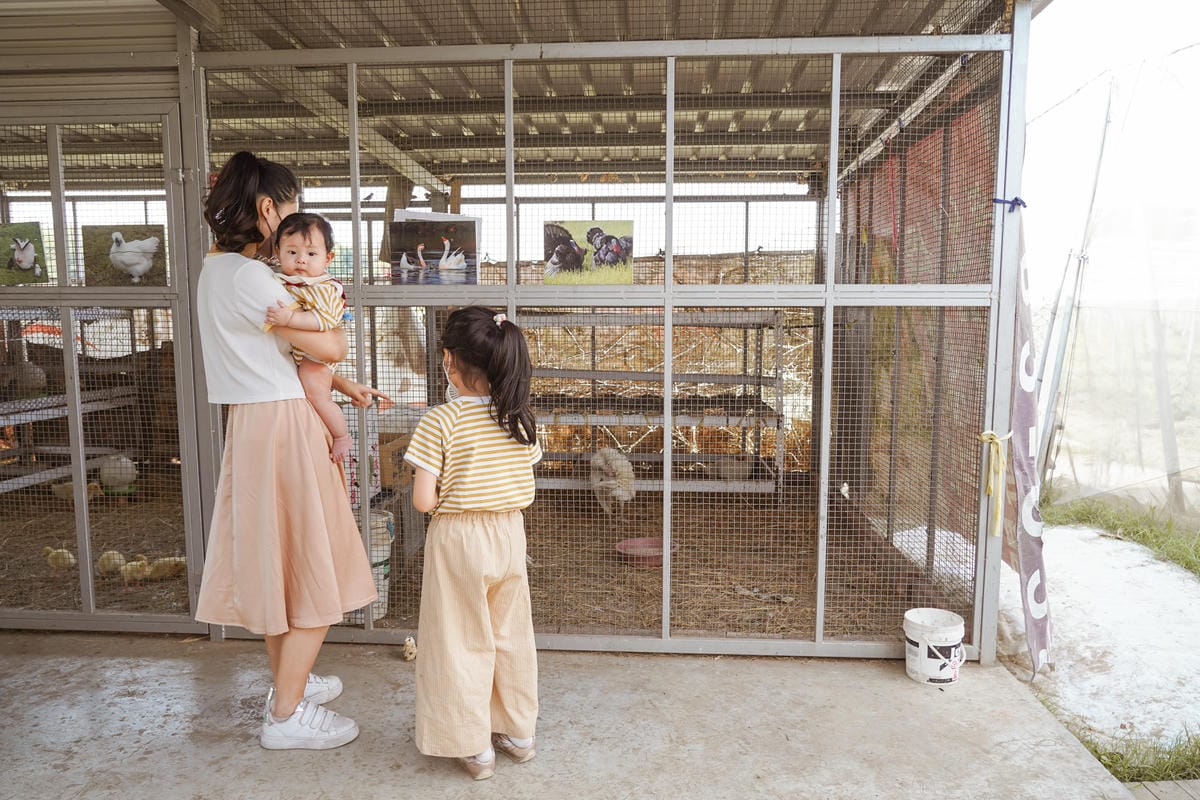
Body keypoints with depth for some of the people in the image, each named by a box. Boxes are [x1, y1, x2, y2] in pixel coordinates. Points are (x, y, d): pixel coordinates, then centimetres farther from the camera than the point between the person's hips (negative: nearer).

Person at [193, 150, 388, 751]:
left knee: (275, 564, 20)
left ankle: (287, 681, 36)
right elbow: (329, 348, -17)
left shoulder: (218, 268, 13)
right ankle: (286, 716, 13)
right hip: (282, 425, -10)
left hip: (255, 420, 10)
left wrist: (347, 388, 12)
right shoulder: (248, 276, -19)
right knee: (313, 574, 1)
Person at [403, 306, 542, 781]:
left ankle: (475, 746, 22)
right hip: (510, 534, 5)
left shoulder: (440, 421, -17)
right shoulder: (520, 419, -3)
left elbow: (422, 500, -17)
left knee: (462, 643, 11)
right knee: (511, 637, 19)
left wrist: (450, 495, 2)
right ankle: (518, 733, 33)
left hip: (458, 540, -5)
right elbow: (527, 491, 4)